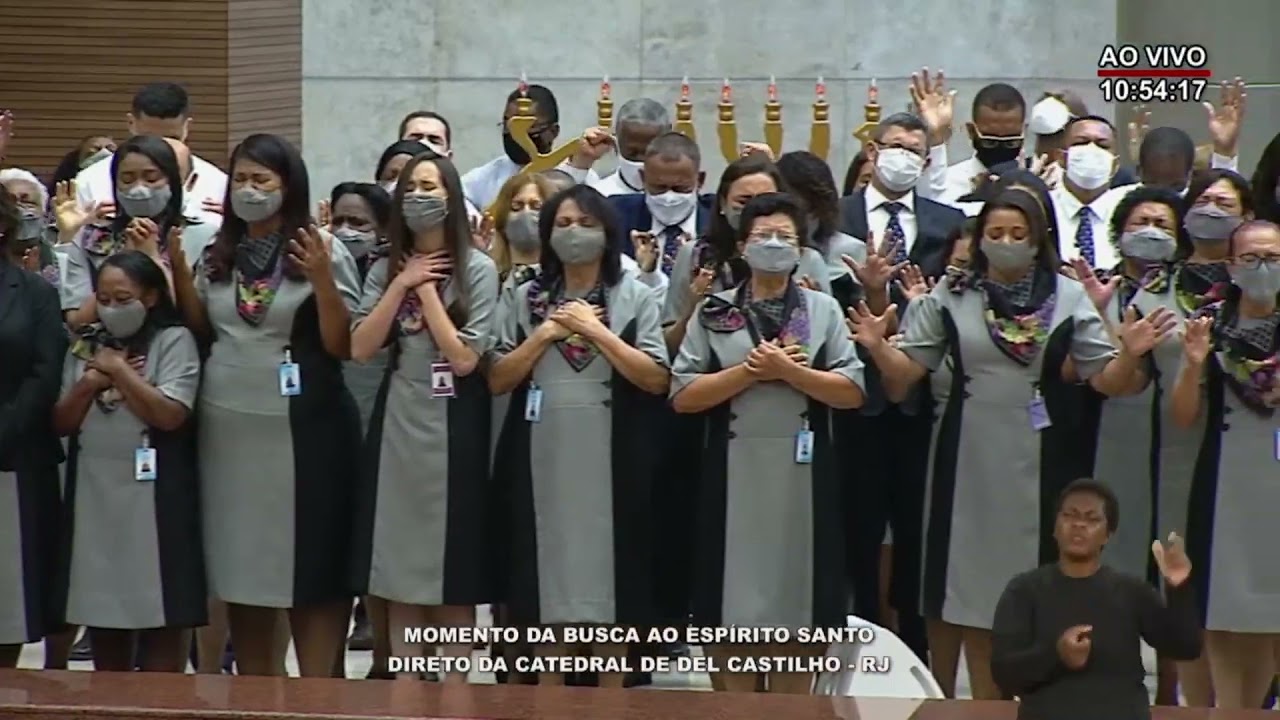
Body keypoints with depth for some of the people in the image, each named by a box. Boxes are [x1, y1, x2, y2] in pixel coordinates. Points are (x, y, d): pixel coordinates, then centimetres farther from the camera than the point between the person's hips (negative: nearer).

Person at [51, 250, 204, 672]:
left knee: (160, 615, -2)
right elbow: (60, 423, 10)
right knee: (102, 610, 10)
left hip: (152, 493, -5)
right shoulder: (84, 346, 12)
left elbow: (170, 415, -14)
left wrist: (119, 371, -9)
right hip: (94, 492, 5)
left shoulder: (173, 340, -3)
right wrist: (88, 384, -6)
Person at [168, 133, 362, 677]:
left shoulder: (322, 251, -5)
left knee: (308, 562, 0)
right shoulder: (218, 255, 9)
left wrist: (322, 280, -21)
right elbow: (201, 331, 6)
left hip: (301, 427, -5)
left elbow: (343, 346, -8)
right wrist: (177, 268, -3)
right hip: (227, 425, 5)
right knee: (242, 561, 11)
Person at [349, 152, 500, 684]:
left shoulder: (477, 269, -4)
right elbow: (359, 349, -4)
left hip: (453, 426, -4)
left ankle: (453, 689, 8)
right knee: (399, 567, 6)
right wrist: (402, 285, -9)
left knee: (453, 570, 1)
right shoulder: (386, 269, 7)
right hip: (397, 422, 4)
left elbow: (464, 359, -13)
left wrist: (426, 291, -12)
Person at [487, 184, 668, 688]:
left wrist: (595, 330, -10)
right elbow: (497, 381, 5)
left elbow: (656, 379, -6)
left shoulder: (635, 298, 3)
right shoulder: (527, 299, 10)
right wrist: (547, 333, -6)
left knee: (607, 565, 1)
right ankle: (549, 682, 14)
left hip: (610, 457, -2)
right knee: (548, 570, 5)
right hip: (543, 455, 2)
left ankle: (611, 683, 10)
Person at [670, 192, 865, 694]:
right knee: (734, 618, 1)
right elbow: (682, 396, -2)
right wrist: (750, 371, -10)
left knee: (797, 623, 3)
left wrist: (790, 370, -12)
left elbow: (852, 392, -1)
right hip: (734, 474, 0)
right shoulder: (713, 313, 7)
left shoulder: (823, 310, 8)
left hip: (802, 475, 0)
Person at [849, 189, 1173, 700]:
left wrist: (1129, 355, -17)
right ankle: (984, 702, 16)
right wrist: (878, 348, -17)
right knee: (970, 583, 4)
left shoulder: (1069, 297, 3)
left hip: (1040, 461, 0)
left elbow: (1106, 380, 2)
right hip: (969, 458, 0)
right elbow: (906, 372, 2)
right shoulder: (950, 295, 3)